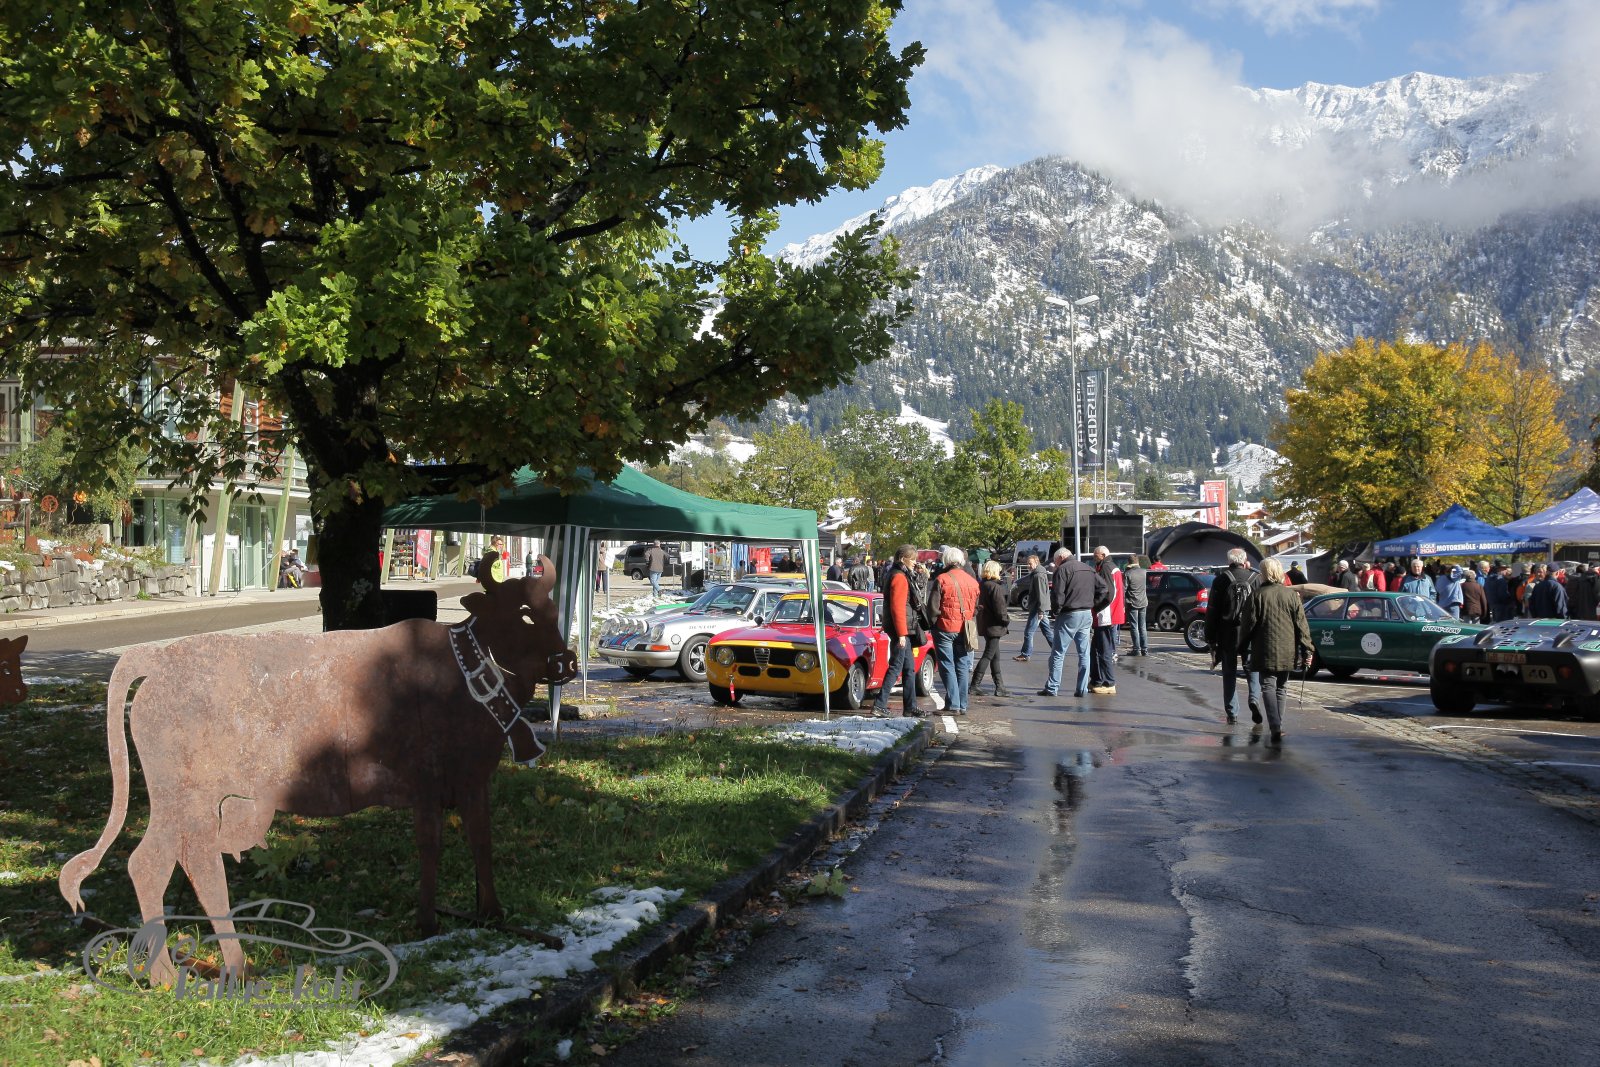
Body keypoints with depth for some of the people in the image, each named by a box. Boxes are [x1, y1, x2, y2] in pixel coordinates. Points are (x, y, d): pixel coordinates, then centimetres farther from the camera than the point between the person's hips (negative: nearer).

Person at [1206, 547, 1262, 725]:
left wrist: (1210, 638, 3)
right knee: (1252, 668, 13)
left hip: (1227, 635, 0)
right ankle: (1255, 698, -12)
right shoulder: (1256, 579, -1)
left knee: (1229, 673, 9)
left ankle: (1232, 713, 8)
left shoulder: (1221, 580, -2)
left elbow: (1212, 611, -2)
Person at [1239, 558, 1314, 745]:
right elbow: (1302, 625, 3)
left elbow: (1248, 625, -5)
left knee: (1268, 687, -2)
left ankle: (1276, 726, -19)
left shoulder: (1257, 596, -7)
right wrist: (1307, 650, 6)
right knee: (1281, 688, 16)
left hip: (1266, 651, -4)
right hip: (1288, 652, 4)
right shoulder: (1292, 595, 3)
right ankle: (1278, 725, 24)